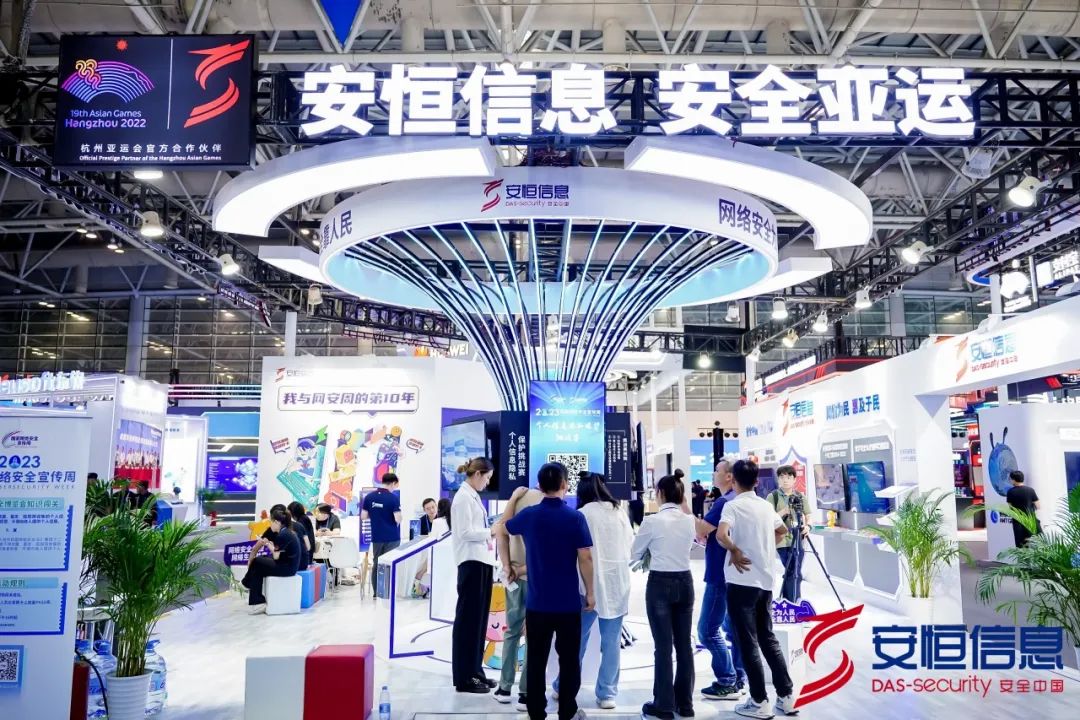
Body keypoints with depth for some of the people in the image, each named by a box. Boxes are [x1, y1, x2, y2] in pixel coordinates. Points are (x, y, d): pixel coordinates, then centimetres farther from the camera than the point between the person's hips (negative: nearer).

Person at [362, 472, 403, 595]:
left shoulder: (369, 497, 1)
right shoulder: (394, 498, -13)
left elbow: (363, 517, 4)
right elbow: (398, 519, -18)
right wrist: (400, 515, 4)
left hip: (376, 537, 4)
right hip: (391, 537, -4)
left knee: (376, 564, 13)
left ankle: (376, 592, 16)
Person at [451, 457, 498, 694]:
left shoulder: (473, 497, 16)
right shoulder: (463, 497, -12)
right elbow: (465, 532, -18)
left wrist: (487, 538, 5)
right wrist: (491, 531, -11)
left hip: (482, 561, 9)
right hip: (471, 563, -9)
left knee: (479, 618, 14)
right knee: (468, 619, -2)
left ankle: (475, 671, 23)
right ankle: (464, 678, 7)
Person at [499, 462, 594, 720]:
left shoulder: (528, 515, -3)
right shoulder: (575, 518, -11)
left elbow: (500, 529, 16)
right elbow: (585, 558, -10)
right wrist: (590, 592, -1)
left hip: (537, 602, 2)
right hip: (568, 602, -2)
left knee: (536, 660, 10)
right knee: (569, 660, 11)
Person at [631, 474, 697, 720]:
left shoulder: (652, 521, -13)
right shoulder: (689, 520, 1)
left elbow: (635, 554, -1)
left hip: (660, 583, -5)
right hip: (684, 582, 5)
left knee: (663, 646, 2)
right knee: (684, 644, 11)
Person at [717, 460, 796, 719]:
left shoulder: (733, 505, -11)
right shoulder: (766, 505, 9)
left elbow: (721, 535, -28)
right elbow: (782, 530, 28)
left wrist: (735, 551, -12)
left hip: (742, 581, -6)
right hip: (765, 580, 6)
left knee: (748, 642, 2)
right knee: (768, 639, 16)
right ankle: (786, 697, 18)